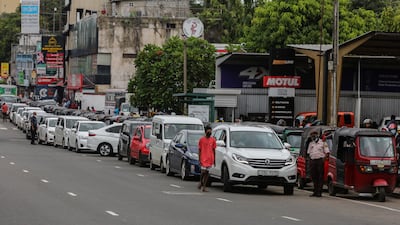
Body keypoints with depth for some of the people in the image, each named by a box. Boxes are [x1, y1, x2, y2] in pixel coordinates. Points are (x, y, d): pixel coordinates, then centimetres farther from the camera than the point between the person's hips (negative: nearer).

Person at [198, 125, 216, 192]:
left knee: (207, 172, 3)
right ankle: (201, 182, 19)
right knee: (203, 172, -7)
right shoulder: (201, 139, 0)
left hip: (210, 159, 3)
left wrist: (214, 160, 12)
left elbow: (213, 150, 13)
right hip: (203, 159, -3)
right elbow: (199, 150, 3)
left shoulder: (213, 140, 7)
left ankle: (204, 186, 8)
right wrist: (199, 160, -1)